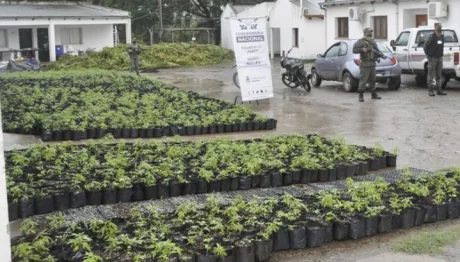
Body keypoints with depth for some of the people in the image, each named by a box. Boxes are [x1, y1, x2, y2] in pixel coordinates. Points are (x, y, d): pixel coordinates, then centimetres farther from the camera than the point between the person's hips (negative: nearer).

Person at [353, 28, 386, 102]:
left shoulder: (373, 42, 18)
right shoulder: (361, 42, -4)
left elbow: (376, 52, 23)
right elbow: (354, 50, -12)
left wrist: (382, 56, 6)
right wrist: (362, 49, -25)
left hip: (372, 64, 7)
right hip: (365, 64, -7)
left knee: (372, 80, 12)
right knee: (363, 80, -8)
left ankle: (374, 94, 20)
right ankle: (361, 95, -4)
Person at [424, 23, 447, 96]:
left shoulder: (442, 36, 10)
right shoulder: (431, 37, -11)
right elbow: (425, 46, -6)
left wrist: (442, 53, 13)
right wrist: (428, 55, -6)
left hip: (440, 58, 7)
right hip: (432, 59, -7)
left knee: (439, 75, 10)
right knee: (431, 75, -2)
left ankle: (439, 90, 15)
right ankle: (430, 91, 3)